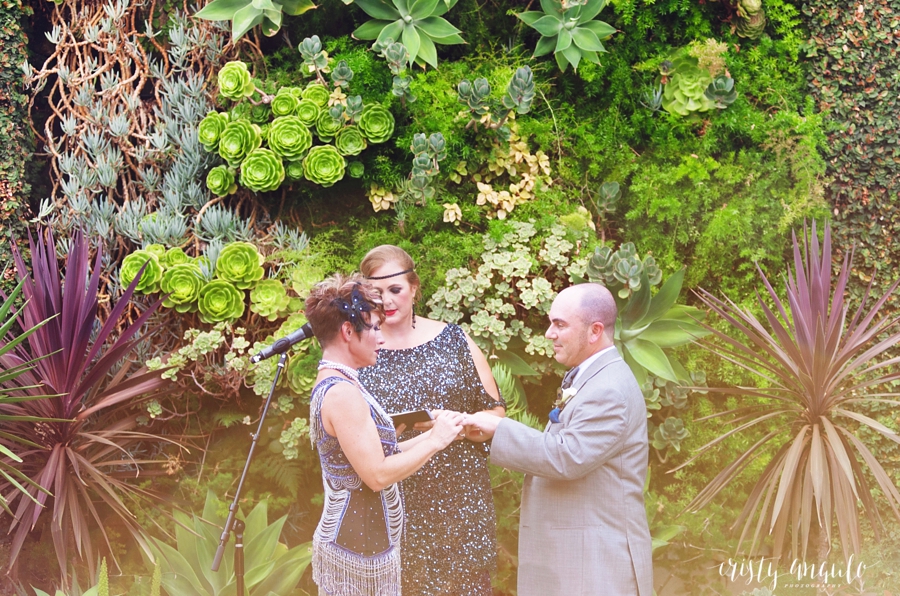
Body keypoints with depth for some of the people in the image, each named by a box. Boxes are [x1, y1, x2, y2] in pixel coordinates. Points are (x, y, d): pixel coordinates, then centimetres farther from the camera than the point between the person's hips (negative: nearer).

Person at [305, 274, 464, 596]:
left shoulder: (331, 386, 12)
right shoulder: (343, 393, -20)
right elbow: (377, 475, -22)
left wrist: (429, 435, 6)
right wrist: (434, 442, -13)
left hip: (353, 542, 10)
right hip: (359, 549, -10)